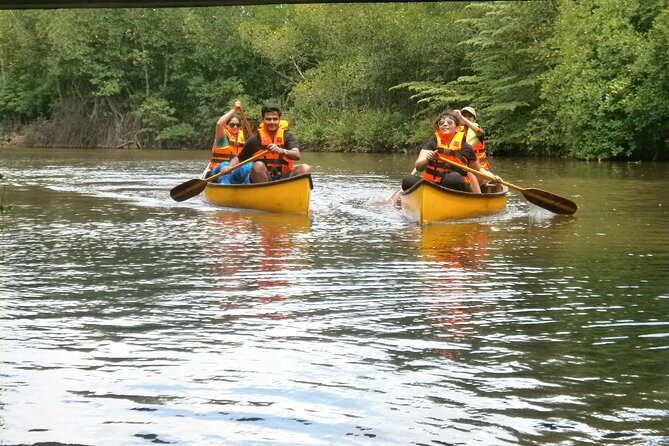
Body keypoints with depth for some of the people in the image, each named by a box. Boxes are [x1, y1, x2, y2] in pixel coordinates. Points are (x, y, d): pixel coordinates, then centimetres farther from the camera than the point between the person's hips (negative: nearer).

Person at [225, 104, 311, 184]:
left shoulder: (288, 136, 4)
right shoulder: (255, 140, 5)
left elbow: (297, 155, -14)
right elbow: (238, 158, 13)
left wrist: (282, 151, -34)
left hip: (283, 177, 1)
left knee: (305, 168, -21)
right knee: (258, 165, -31)